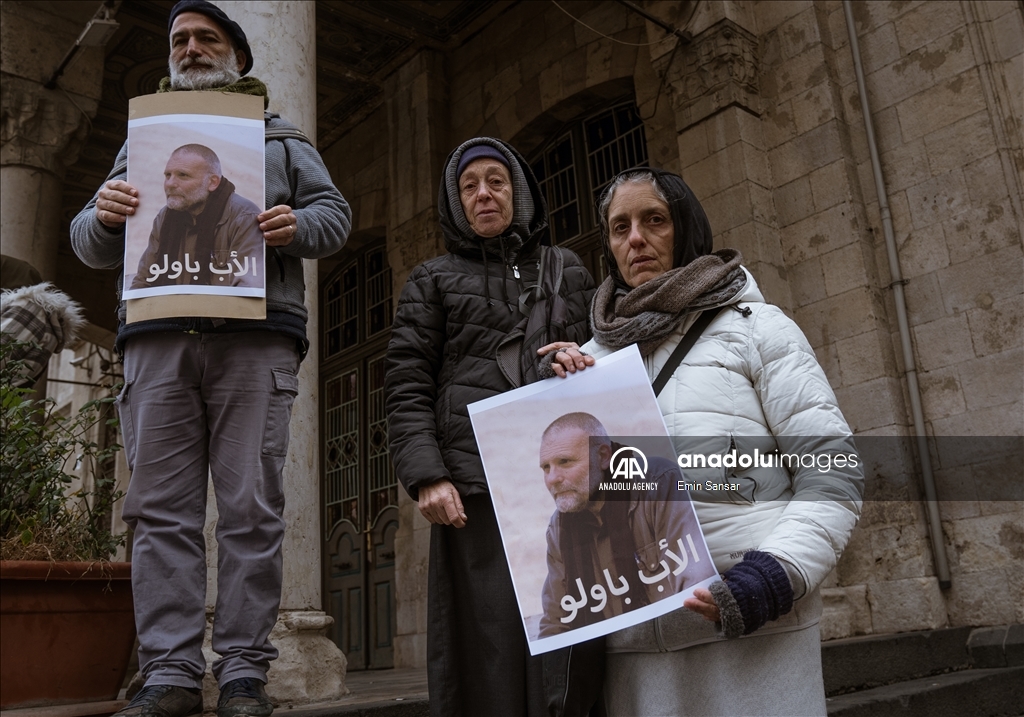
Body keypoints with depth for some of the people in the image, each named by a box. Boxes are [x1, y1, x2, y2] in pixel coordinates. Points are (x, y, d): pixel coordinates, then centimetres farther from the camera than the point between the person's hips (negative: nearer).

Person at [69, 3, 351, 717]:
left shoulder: (281, 139, 24)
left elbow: (335, 212, 13)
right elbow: (92, 247, 21)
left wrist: (298, 225, -10)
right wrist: (102, 217, -4)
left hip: (255, 337, -2)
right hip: (158, 338, 3)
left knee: (251, 508, -7)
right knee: (162, 508, -4)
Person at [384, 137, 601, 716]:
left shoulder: (569, 270, 23)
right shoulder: (433, 280, 17)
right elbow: (407, 386, 7)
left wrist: (587, 361, -1)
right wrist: (427, 475, -10)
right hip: (476, 488, -2)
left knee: (573, 655, -2)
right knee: (487, 651, -5)